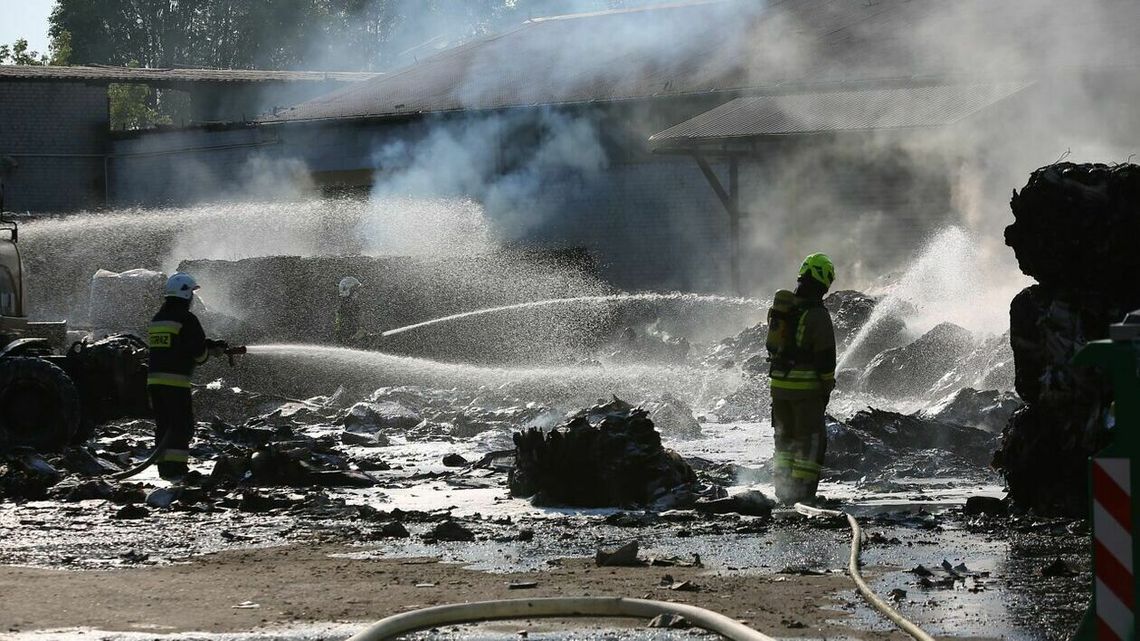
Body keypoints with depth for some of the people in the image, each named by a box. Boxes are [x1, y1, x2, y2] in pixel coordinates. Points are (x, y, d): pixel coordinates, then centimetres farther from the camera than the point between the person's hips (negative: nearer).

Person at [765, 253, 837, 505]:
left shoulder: (780, 307, 7)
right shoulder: (817, 315, -14)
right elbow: (825, 357, -13)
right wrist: (827, 387, -3)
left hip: (778, 383, 6)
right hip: (807, 387, -6)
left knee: (785, 436, 16)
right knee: (811, 438, 2)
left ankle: (783, 489, 16)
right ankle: (803, 491, -2)